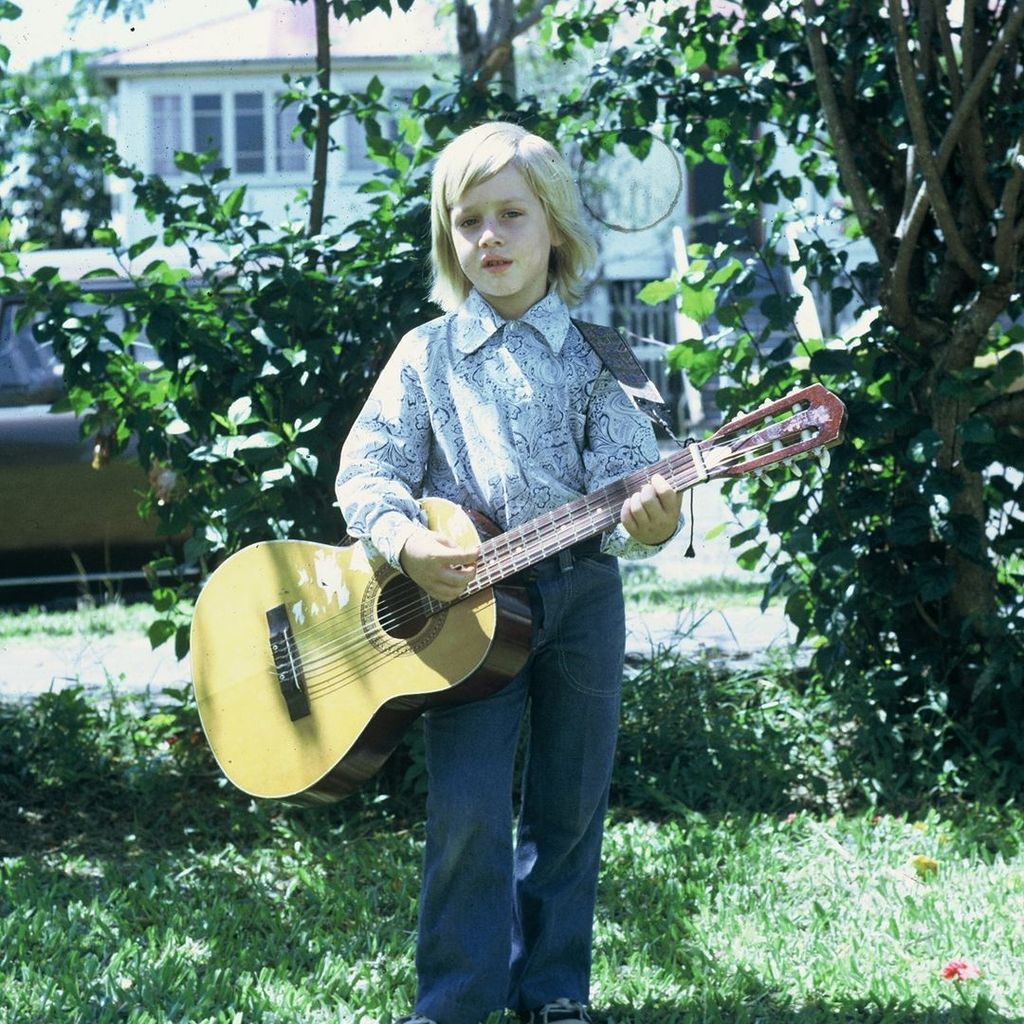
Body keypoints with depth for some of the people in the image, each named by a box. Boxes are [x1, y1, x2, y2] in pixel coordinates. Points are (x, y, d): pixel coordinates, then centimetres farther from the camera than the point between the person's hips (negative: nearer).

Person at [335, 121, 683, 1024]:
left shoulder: (594, 357, 3)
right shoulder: (428, 355, 3)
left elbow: (624, 475, -4)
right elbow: (367, 469, 0)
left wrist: (646, 523, -27)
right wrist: (405, 542, -19)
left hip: (581, 593, 1)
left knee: (569, 806, 9)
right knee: (469, 812, -8)